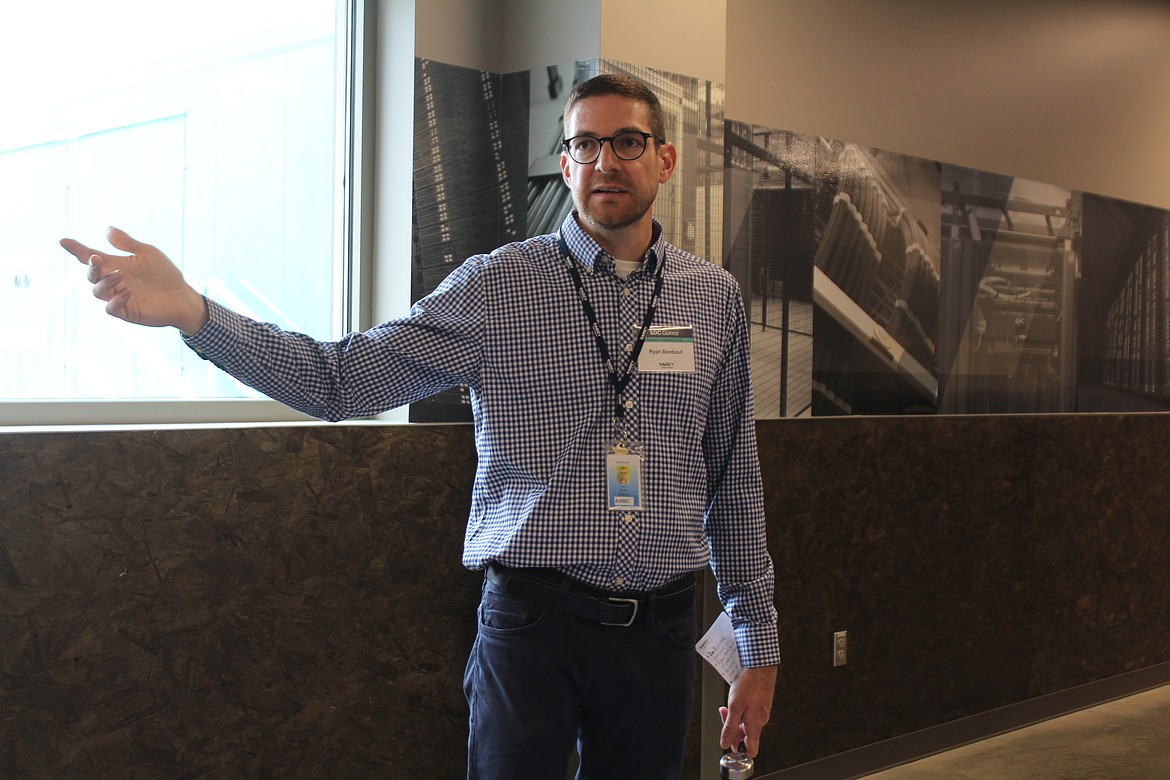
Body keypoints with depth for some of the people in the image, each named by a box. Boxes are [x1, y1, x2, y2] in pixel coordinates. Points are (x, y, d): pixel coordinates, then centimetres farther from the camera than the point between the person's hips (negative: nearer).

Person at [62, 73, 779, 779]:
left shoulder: (717, 298, 5)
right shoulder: (497, 285, -3)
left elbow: (734, 482, 9)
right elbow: (342, 378, -10)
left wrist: (759, 644, 10)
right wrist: (191, 311, -23)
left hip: (660, 634, 3)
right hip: (532, 622, -2)